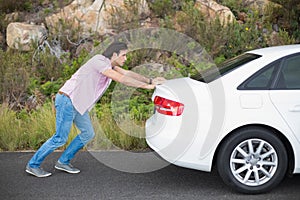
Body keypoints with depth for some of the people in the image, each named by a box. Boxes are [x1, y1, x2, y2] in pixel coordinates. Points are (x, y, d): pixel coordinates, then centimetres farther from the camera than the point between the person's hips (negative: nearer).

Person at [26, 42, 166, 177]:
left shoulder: (108, 63, 8)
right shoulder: (99, 61, -21)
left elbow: (127, 73, 9)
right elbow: (121, 79, -27)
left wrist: (150, 81, 1)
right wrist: (146, 86, -22)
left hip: (77, 103, 10)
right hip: (67, 100, -10)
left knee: (88, 134, 10)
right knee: (60, 138, -7)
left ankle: (63, 162, 20)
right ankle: (33, 165, 6)